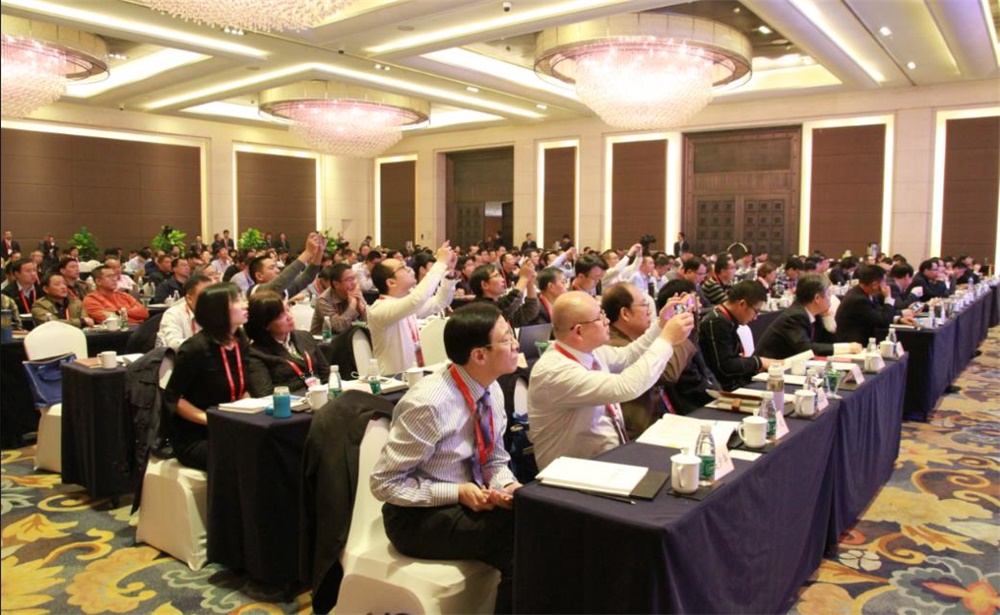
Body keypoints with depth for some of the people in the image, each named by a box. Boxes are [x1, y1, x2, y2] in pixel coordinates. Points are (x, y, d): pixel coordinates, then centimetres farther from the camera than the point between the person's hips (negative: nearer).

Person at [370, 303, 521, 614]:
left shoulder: (491, 391, -3)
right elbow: (385, 484, -20)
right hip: (419, 516, -7)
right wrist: (457, 492, -24)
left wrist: (507, 485, -13)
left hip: (470, 501, 7)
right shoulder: (429, 404, -26)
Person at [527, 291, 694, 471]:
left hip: (613, 453, 8)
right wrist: (667, 339, -25)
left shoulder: (588, 350, 0)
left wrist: (660, 326, 8)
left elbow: (626, 357, 20)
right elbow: (626, 387, -33)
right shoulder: (554, 371, -26)